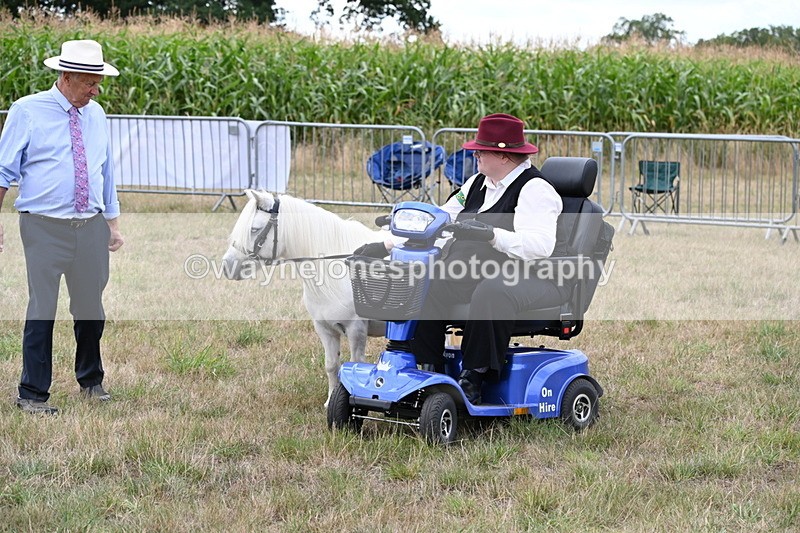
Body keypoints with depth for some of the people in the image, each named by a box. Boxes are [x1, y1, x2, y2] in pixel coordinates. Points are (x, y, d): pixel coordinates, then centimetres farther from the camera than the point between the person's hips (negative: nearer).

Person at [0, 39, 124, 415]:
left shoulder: (96, 114, 12)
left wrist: (113, 224, 20)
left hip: (91, 227, 5)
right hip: (45, 227, -5)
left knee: (91, 308, 12)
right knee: (42, 310, -6)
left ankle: (90, 382, 29)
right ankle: (33, 394, 3)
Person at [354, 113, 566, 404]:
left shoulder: (534, 189, -9)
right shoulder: (478, 184, 18)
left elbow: (539, 244, -25)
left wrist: (491, 234, -38)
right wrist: (386, 245, 7)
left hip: (531, 277, -8)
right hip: (472, 274, 8)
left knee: (492, 293, -40)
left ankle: (475, 378, -27)